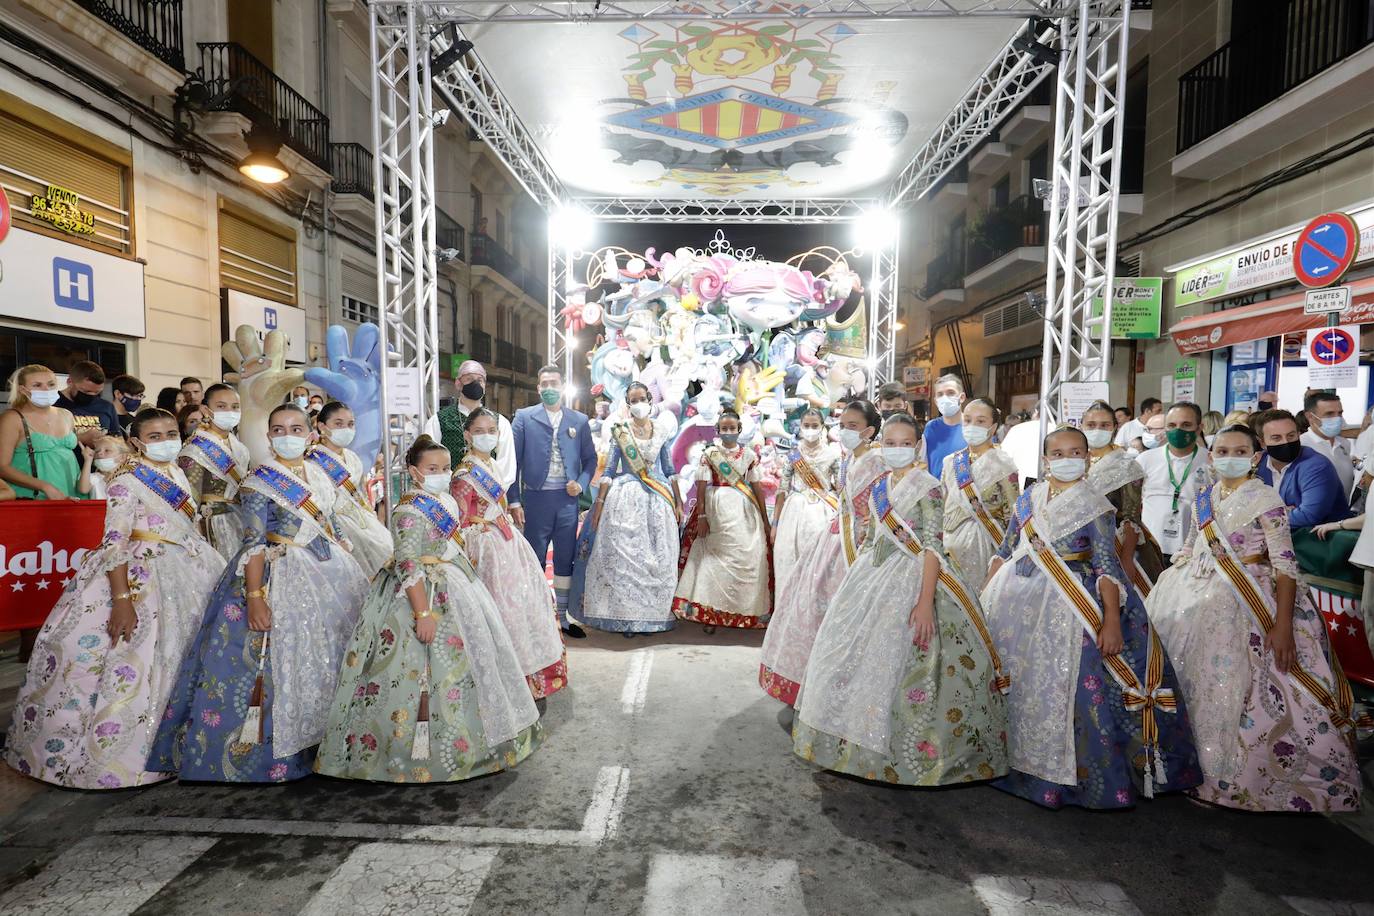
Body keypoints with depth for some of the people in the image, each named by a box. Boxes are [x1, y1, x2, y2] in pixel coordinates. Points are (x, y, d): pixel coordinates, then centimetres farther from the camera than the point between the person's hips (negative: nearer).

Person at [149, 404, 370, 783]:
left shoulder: (320, 475, 10)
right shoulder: (259, 482, -8)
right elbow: (254, 543, -15)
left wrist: (355, 571, 14)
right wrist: (254, 597, -23)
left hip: (327, 575, 6)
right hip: (279, 579, -6)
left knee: (319, 662, 10)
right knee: (272, 661, -5)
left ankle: (314, 744, 24)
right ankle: (253, 749, 11)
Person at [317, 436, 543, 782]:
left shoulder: (445, 501, 7)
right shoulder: (410, 512, -20)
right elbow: (408, 567, -24)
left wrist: (466, 570, 22)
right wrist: (424, 613, -26)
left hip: (453, 588, 10)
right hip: (426, 594, -10)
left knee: (459, 661, 17)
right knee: (428, 666, -2)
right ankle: (423, 742, 14)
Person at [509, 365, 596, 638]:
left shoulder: (579, 420, 8)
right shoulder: (524, 417, 1)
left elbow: (590, 458, 12)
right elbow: (513, 460, -2)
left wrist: (581, 484, -6)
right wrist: (514, 500, -7)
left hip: (567, 498, 2)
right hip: (536, 498, -2)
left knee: (565, 560, 10)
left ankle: (562, 616, 22)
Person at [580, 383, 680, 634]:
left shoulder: (662, 430, 7)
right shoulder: (620, 431, 2)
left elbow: (669, 469, 11)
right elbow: (609, 470, 0)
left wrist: (677, 502, 7)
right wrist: (599, 503, -6)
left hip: (657, 499, 2)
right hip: (625, 498, -2)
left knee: (657, 557, 3)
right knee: (623, 554, -3)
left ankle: (652, 613, 15)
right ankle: (624, 615, 7)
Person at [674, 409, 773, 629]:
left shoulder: (749, 454, 6)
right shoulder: (709, 453, 1)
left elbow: (757, 487, 6)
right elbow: (701, 487, -2)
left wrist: (765, 520, 5)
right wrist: (701, 517, -7)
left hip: (743, 509, 2)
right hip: (717, 508, -2)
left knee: (748, 554, -3)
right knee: (717, 554, -1)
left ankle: (746, 610, 10)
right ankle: (712, 611, 9)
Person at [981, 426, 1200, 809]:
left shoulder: (1094, 505, -6)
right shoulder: (1028, 499, 7)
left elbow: (1106, 566, -13)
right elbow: (1005, 551, 12)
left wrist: (1111, 620, -21)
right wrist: (985, 596, 10)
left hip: (1069, 605, -4)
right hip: (1018, 600, 5)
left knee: (1061, 687, -3)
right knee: (1018, 684, 12)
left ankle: (1067, 774, 15)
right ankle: (1017, 760, 30)